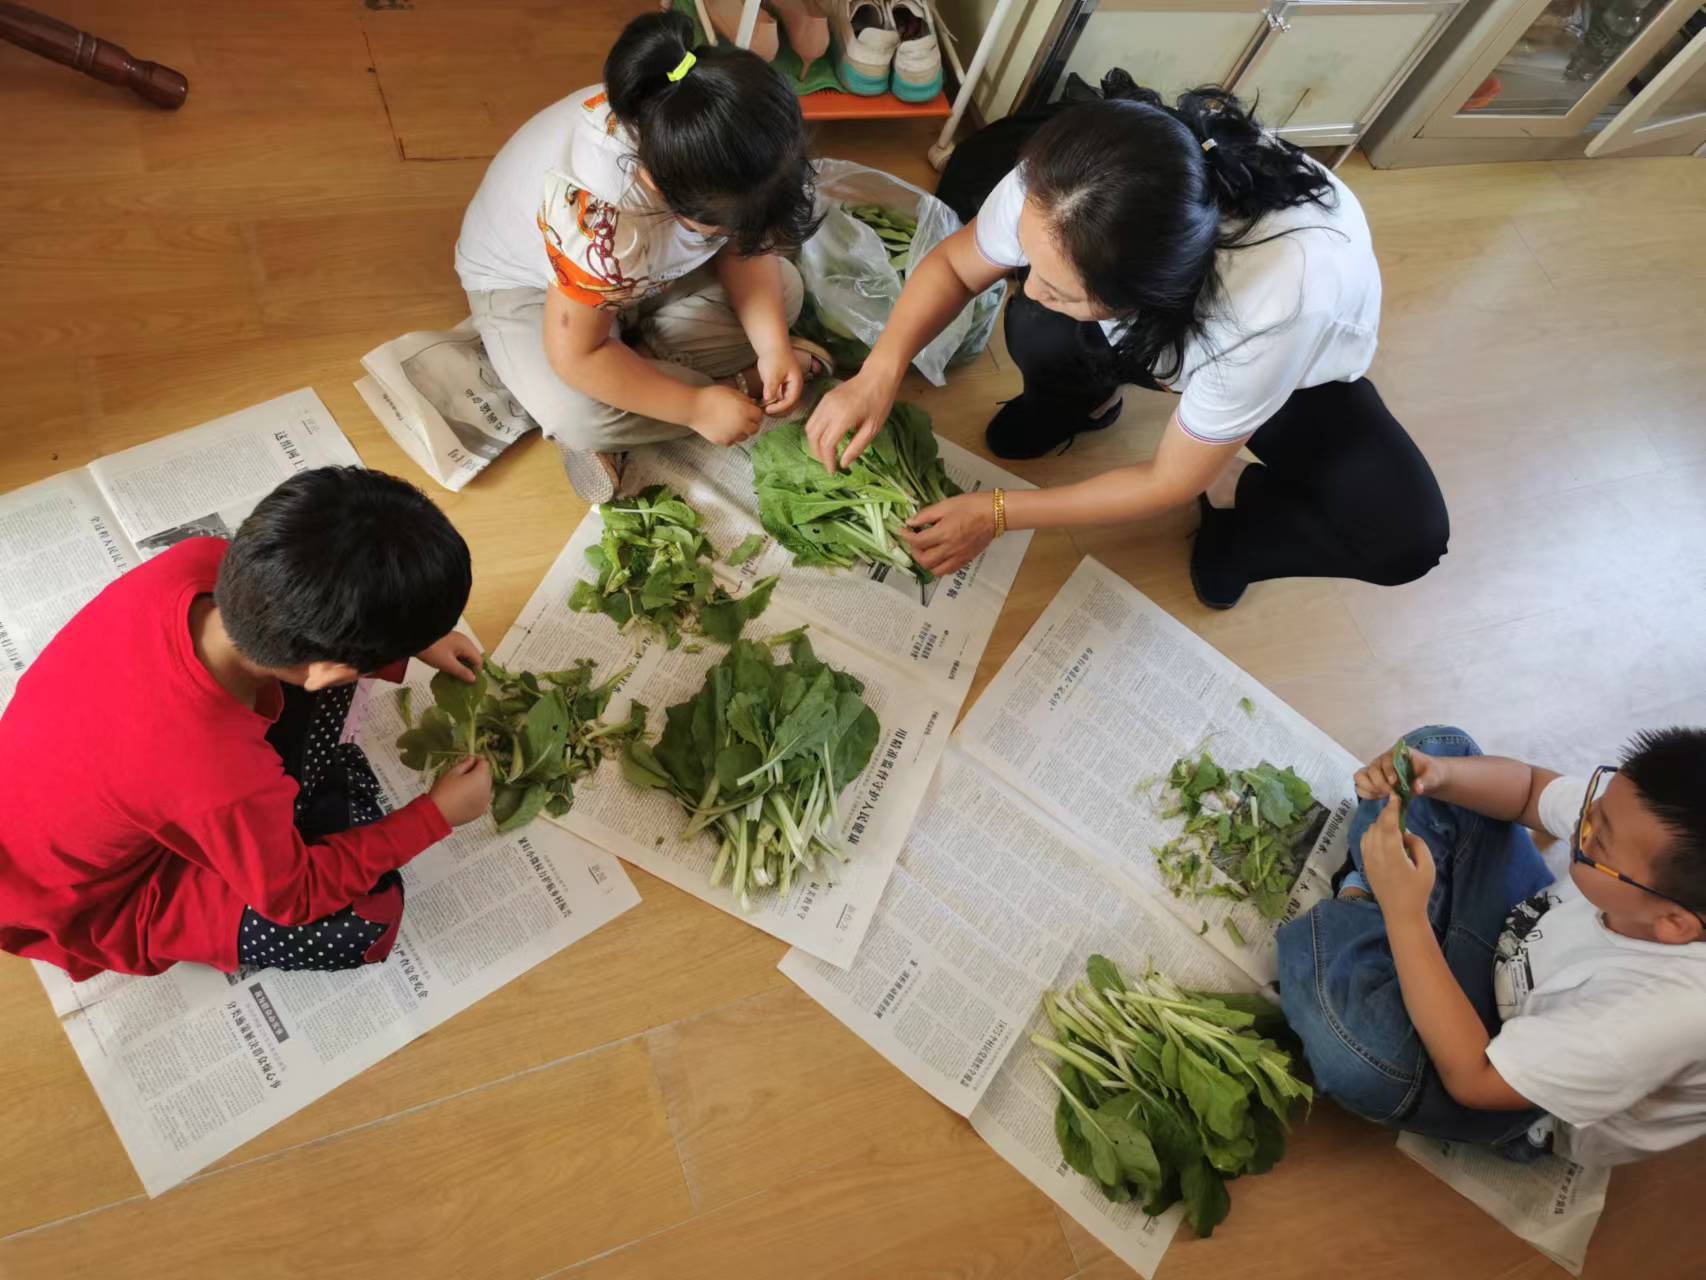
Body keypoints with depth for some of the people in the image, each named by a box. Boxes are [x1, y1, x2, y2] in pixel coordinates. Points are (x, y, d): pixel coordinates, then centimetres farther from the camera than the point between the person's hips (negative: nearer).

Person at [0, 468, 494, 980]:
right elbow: (292, 895, -19)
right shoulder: (229, 787, -44)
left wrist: (412, 636, 0)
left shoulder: (201, 561, -30)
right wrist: (435, 815, -11)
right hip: (90, 898, -6)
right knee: (371, 912, -13)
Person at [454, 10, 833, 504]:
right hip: (525, 283, -5)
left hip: (644, 271, 6)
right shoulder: (594, 214, -44)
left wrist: (772, 345, -25)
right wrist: (697, 407, -31)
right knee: (579, 416, -33)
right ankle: (743, 380, -12)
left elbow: (742, 247, -10)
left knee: (783, 289, -8)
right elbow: (577, 357, -35)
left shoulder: (719, 159, -27)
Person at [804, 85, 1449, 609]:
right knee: (1036, 332, -29)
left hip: (1297, 367, -3)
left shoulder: (1273, 307, -45)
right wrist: (880, 372, -31)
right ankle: (1085, 404, 8)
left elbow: (1170, 482, -29)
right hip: (1149, 326, 3)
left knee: (1405, 534, -25)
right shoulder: (1055, 186, -36)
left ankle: (1233, 499, 6)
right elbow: (954, 265, -16)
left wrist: (999, 514, -27)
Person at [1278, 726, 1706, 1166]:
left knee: (1346, 1037, -36)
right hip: (1527, 934, 5)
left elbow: (1471, 1080, -31)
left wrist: (1405, 913, -36)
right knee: (1439, 746, -4)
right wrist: (1436, 774, -26)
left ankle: (1366, 911, 0)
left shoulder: (1665, 1011, -42)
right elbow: (1529, 787, -5)